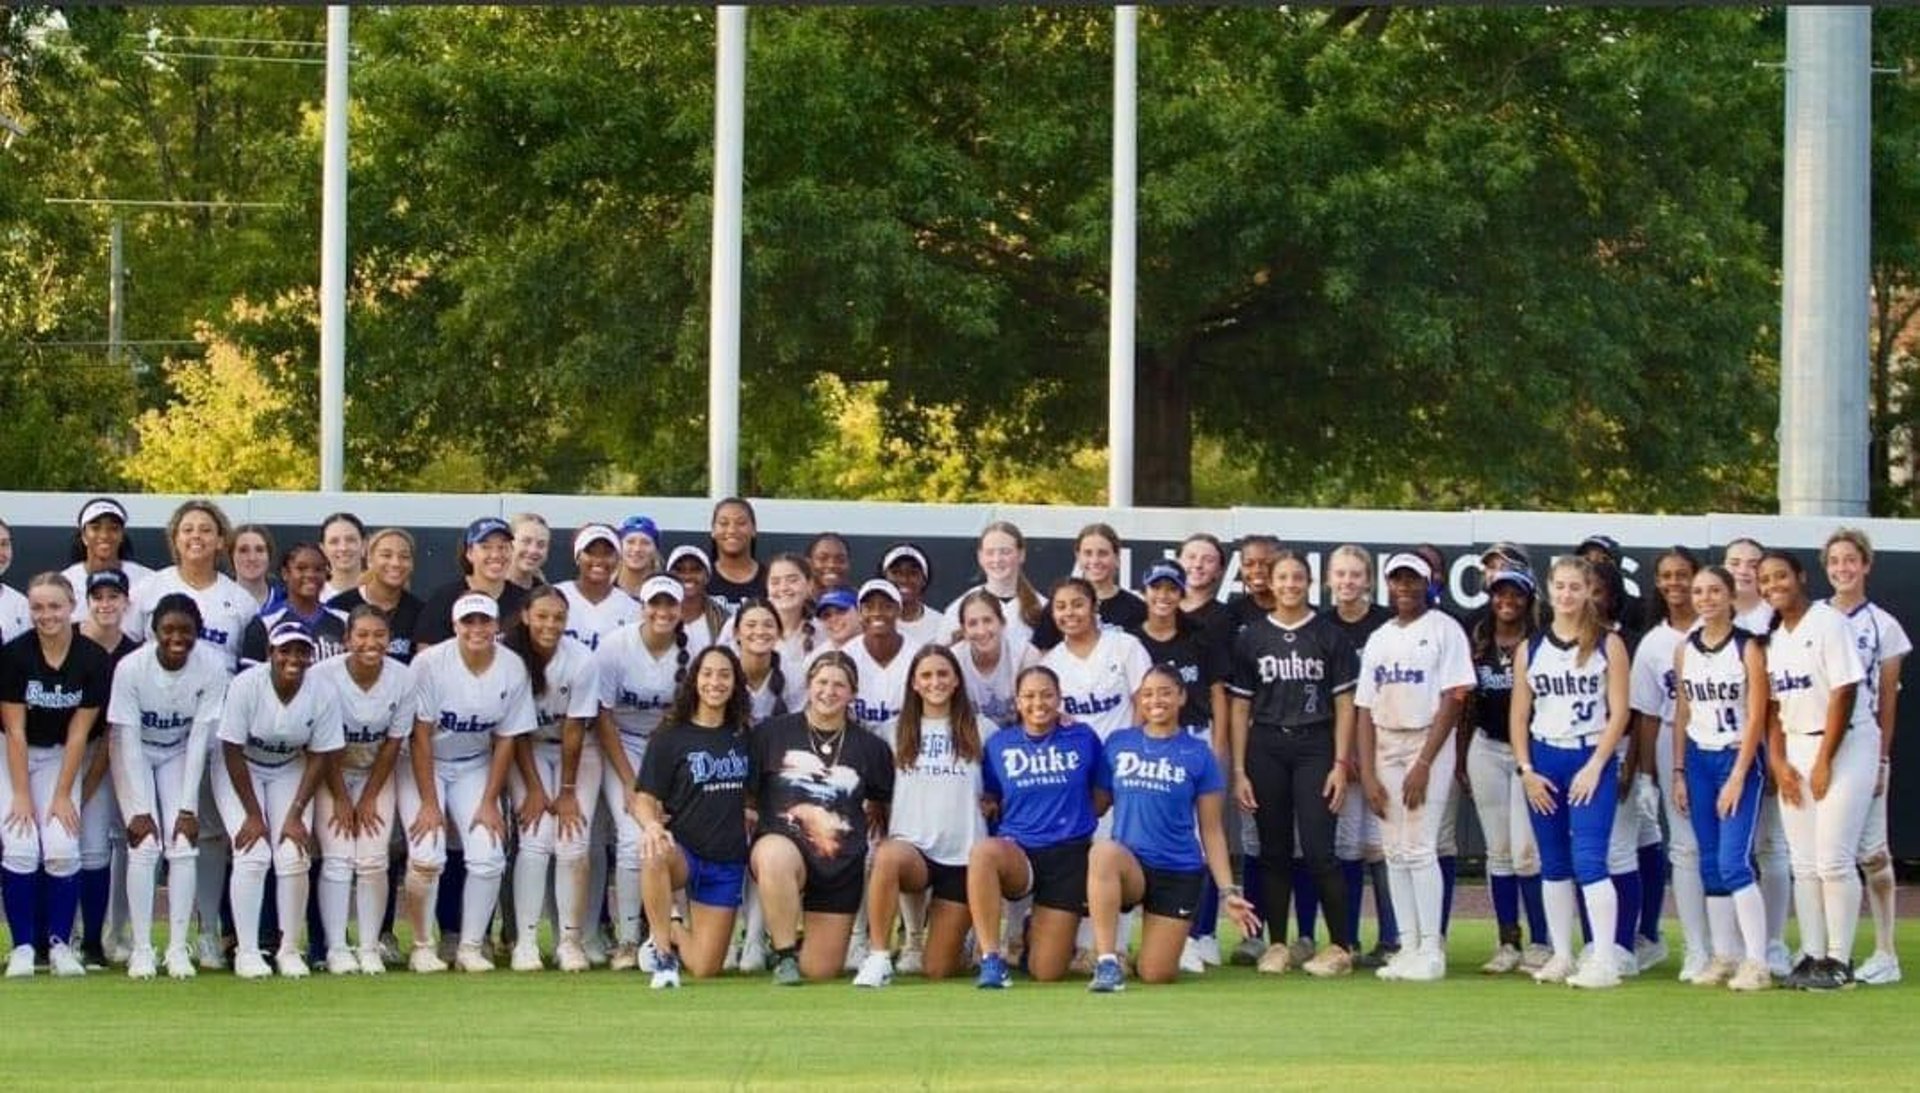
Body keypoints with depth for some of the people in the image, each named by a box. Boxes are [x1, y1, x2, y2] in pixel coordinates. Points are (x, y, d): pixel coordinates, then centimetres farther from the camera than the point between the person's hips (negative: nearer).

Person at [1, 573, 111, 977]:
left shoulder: (93, 660, -13)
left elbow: (78, 732, -9)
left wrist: (62, 796, -12)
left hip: (59, 758, 1)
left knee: (62, 849, -16)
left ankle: (60, 944, -3)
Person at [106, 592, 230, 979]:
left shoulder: (212, 667, -23)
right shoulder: (131, 668, -27)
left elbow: (199, 738, -18)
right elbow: (129, 741, -22)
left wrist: (188, 807, -18)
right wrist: (139, 809, -23)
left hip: (180, 755, 2)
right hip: (135, 755, -2)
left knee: (184, 845, -10)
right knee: (144, 846, -14)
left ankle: (179, 948, -5)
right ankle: (141, 949, -8)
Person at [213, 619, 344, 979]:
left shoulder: (323, 694, -20)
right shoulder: (246, 685, -27)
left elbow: (319, 757, -10)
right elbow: (233, 753, -20)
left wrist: (296, 814, -13)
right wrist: (253, 815, -18)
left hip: (290, 771, 2)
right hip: (240, 770, -2)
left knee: (293, 856, -12)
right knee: (252, 853, -17)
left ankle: (290, 949, 1)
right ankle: (247, 951, -9)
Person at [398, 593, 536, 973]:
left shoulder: (512, 670, -13)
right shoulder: (430, 664, -22)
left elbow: (505, 739, -5)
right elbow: (420, 735, -18)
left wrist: (489, 802, -8)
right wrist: (429, 803, -18)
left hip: (474, 767, 3)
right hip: (423, 765, -3)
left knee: (488, 857, -12)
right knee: (426, 855, -18)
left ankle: (470, 947, 2)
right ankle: (422, 946, -1)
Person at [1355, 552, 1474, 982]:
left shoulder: (1444, 630, -3)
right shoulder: (1379, 640, 15)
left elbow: (1453, 700, -10)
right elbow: (1366, 709, 12)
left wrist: (1423, 764, -15)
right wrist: (1368, 774, 2)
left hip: (1428, 742, -6)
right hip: (1385, 748, 6)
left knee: (1419, 846, -12)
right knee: (1395, 851, 4)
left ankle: (1431, 949, -10)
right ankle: (1409, 947, 7)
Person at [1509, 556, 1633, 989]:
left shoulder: (1608, 645, 0)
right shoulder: (1530, 650, 9)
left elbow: (1619, 712, -4)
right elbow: (1519, 715, 9)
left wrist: (1595, 767, -11)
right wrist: (1526, 770, -1)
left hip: (1592, 759, -4)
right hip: (1543, 761, 4)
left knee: (1588, 860, -13)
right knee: (1553, 864, 8)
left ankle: (1604, 961, -14)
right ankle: (1561, 957, 15)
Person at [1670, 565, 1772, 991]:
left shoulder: (1747, 648, -8)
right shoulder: (1684, 650, 8)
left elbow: (1756, 717, -10)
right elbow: (1682, 713, 12)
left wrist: (1738, 777, -14)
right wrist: (1678, 772, 6)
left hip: (1738, 757, -6)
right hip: (1698, 759, 6)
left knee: (1733, 863, -13)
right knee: (1709, 864, 6)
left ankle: (1756, 963, -11)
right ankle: (1723, 956, 11)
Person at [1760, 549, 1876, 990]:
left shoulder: (1828, 623, -10)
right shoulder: (1773, 637, 12)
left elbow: (1844, 693, -14)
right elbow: (1773, 704, 14)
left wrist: (1823, 762, -15)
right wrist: (1778, 762, 2)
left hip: (1844, 743, -7)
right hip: (1795, 750, 7)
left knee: (1833, 858, -11)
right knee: (1804, 862, 5)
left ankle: (1839, 960, -5)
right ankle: (1812, 956, 10)